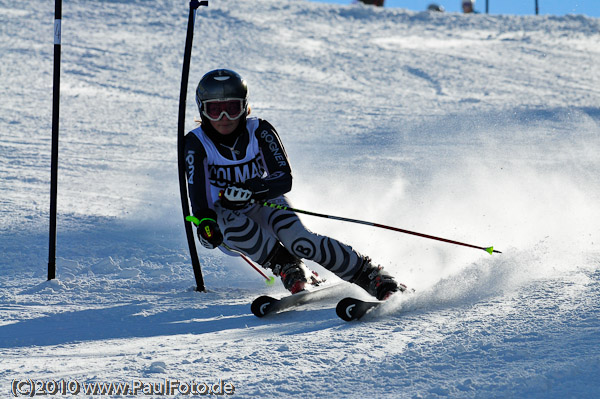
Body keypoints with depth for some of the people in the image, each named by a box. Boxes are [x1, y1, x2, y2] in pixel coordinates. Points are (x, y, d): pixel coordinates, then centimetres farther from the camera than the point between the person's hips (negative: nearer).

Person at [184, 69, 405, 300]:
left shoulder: (259, 131, -13)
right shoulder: (196, 143, -14)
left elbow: (284, 180, -19)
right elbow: (197, 193, -21)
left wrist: (250, 189, -40)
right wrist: (204, 222, -43)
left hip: (265, 204, 0)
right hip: (226, 216, 0)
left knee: (299, 241, -29)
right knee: (233, 225, -37)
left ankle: (371, 277, -25)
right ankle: (288, 268, -23)